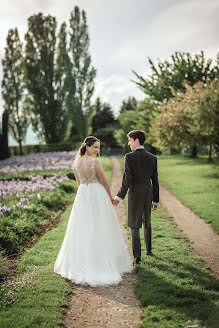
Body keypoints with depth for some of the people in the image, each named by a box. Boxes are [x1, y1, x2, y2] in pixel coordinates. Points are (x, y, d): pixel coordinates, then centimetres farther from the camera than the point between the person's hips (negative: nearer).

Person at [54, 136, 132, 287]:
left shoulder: (76, 162, 2)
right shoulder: (95, 161, -17)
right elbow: (104, 181, -10)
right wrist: (110, 196, 5)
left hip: (82, 195, 6)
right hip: (98, 195, -6)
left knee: (83, 229, 14)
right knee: (99, 230, 3)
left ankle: (79, 262, 21)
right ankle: (102, 261, 11)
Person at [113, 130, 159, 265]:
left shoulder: (129, 157, -12)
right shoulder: (153, 158, 2)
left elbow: (127, 180, -16)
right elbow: (155, 181, 5)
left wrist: (119, 197, -8)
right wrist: (155, 200, 12)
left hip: (135, 194, -5)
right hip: (148, 194, 5)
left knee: (135, 226, 1)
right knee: (147, 223, 22)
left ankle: (137, 256, -3)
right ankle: (148, 249, 36)